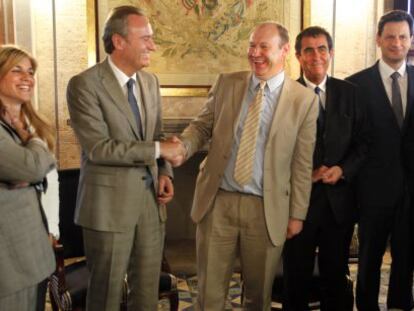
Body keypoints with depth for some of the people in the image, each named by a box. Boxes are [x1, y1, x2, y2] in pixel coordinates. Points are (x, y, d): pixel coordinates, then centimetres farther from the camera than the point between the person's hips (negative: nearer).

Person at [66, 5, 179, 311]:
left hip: (151, 198, 6)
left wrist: (164, 172, -2)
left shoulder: (151, 81, 8)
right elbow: (98, 148, -20)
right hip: (110, 202, -6)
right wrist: (157, 149, -18)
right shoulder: (84, 84, -13)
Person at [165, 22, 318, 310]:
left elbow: (302, 164, -1)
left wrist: (297, 214, 1)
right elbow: (202, 126, 9)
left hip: (266, 210, -1)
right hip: (217, 202, 2)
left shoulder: (304, 100, -2)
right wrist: (182, 147, -13)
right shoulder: (226, 83, 5)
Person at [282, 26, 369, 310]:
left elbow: (363, 141, 4)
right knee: (296, 277, 12)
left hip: (339, 199, 2)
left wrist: (343, 170, -11)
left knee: (336, 274, 16)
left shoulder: (349, 92, 4)